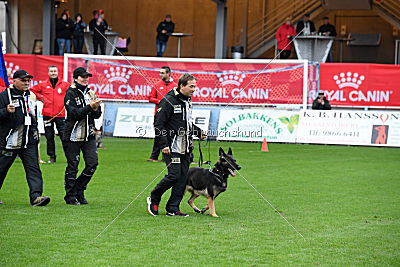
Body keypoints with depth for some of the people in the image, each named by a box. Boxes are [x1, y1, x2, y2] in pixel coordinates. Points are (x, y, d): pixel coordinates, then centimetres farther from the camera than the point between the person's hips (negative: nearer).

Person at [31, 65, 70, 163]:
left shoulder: (64, 84, 4)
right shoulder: (43, 85, 6)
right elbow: (32, 91, 17)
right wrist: (40, 97, 6)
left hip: (60, 114, -2)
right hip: (47, 114, 2)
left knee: (64, 135, -5)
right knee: (49, 137, 6)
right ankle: (52, 156, 13)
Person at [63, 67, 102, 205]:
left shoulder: (90, 93, 12)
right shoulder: (70, 94, -6)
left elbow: (97, 115, 9)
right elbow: (74, 113, -18)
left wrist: (96, 108, -12)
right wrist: (89, 107, -24)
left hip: (89, 135, 5)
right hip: (73, 136, -5)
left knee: (92, 163, -3)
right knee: (72, 166, 0)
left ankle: (79, 190, 15)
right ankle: (70, 196, 11)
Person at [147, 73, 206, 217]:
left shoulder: (187, 102, 16)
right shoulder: (168, 102, -11)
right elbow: (159, 125, -12)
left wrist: (198, 132, 16)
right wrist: (164, 144, -18)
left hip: (185, 148, 8)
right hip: (172, 147, -8)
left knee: (183, 177, 3)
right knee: (174, 175, -12)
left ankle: (173, 209, 7)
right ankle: (153, 199, 8)